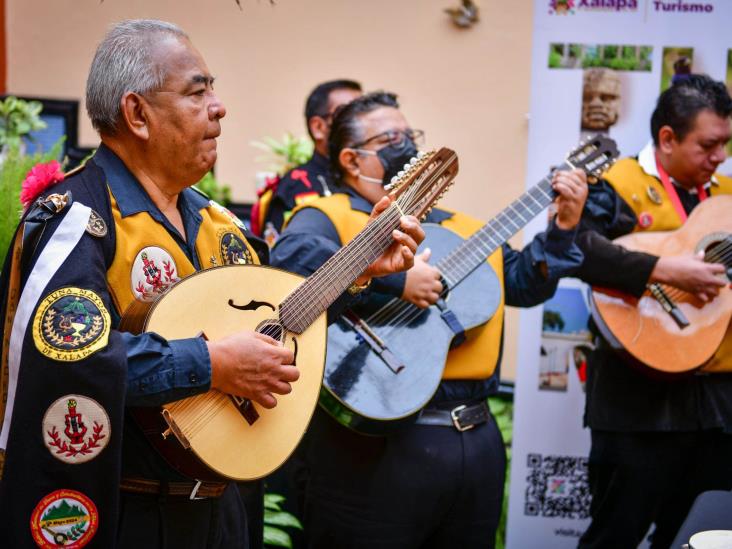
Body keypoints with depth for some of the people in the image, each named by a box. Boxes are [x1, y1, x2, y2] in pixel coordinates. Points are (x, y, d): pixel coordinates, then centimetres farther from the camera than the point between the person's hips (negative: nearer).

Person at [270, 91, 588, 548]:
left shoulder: (461, 228, 20)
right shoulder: (330, 216, -3)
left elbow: (524, 284, 22)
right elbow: (291, 254, -25)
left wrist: (563, 228, 8)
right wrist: (394, 278, -25)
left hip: (478, 440, 7)